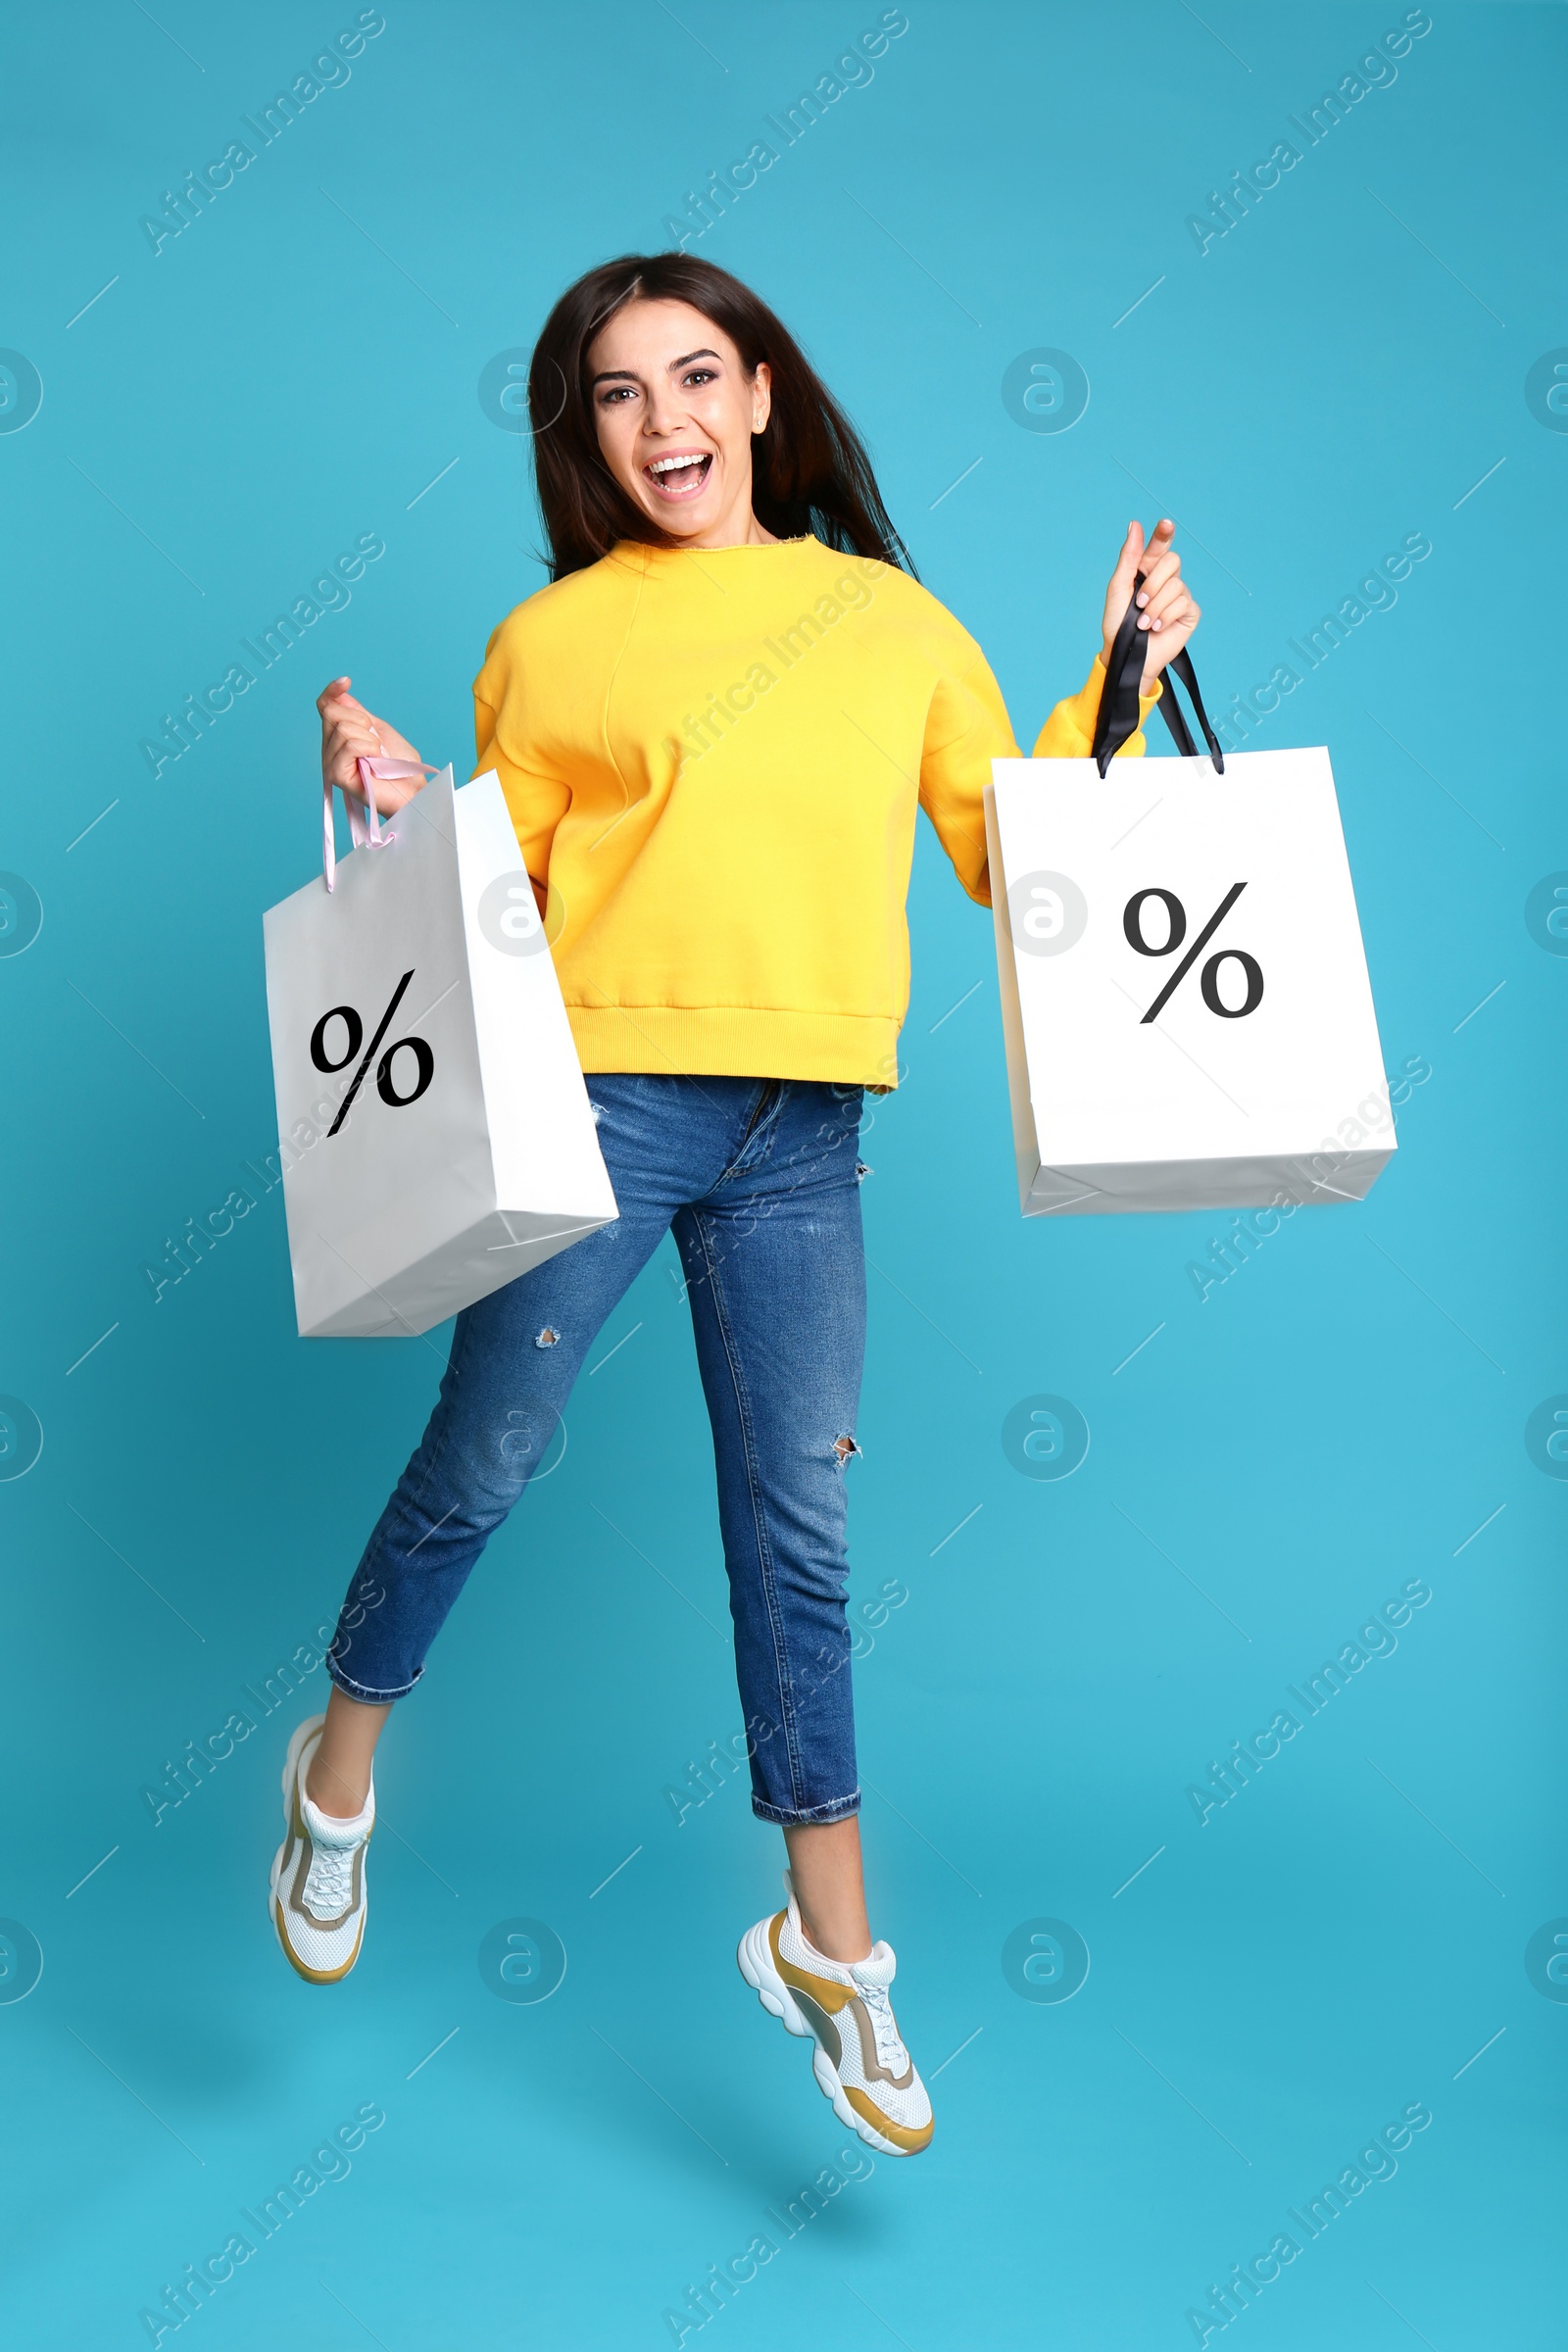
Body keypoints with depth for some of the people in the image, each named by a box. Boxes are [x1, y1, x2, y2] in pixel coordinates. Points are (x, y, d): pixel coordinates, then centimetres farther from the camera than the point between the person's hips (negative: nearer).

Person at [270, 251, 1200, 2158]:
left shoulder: (893, 621, 12)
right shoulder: (552, 640, 5)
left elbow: (1018, 857, 11)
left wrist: (1118, 689, 5)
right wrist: (399, 806, -9)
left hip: (802, 1136, 2)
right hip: (601, 1097, -2)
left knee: (797, 1531, 7)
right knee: (482, 1455, 4)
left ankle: (831, 1947, 20)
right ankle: (338, 1776, 32)